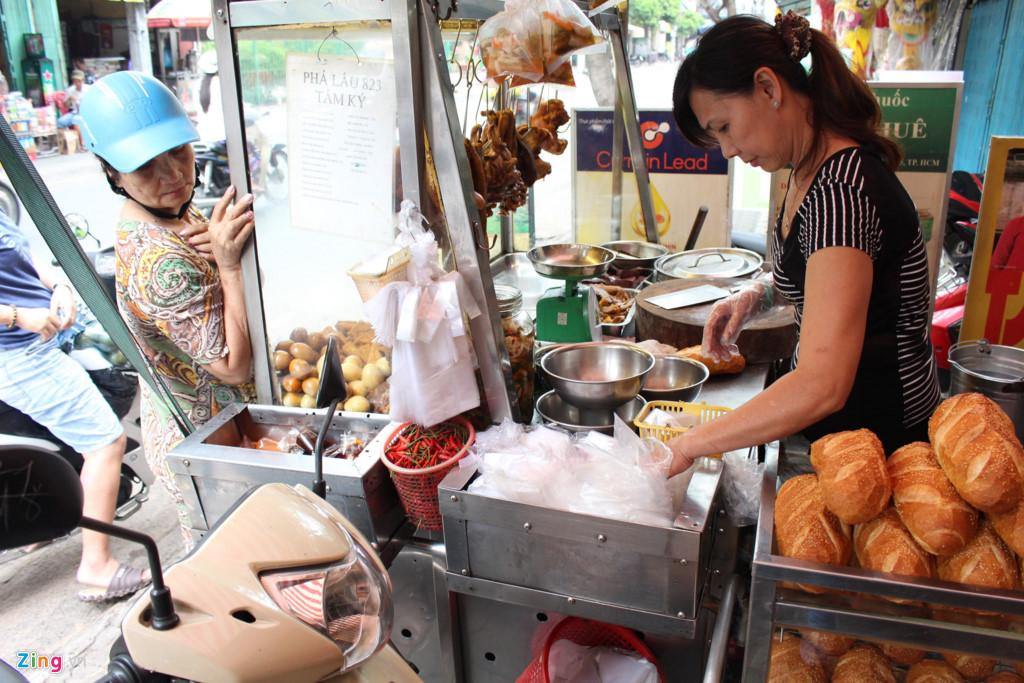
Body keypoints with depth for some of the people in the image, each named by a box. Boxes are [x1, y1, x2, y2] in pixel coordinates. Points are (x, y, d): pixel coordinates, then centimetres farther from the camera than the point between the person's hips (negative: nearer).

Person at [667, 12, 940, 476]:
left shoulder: (841, 191, -29)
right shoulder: (812, 170, 1)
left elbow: (822, 386, -35)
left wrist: (690, 445, -29)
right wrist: (759, 293, 0)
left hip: (876, 433, -9)